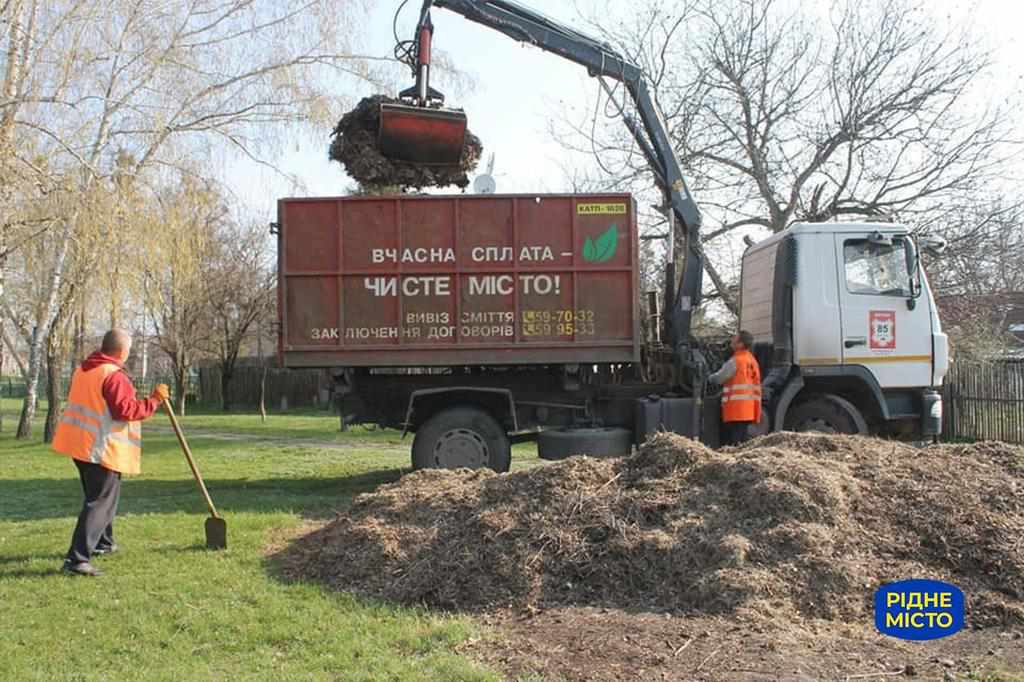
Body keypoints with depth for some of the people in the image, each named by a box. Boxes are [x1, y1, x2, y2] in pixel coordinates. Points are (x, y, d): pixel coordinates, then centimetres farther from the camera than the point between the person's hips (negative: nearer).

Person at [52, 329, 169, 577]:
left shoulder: (83, 370, 11)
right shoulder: (114, 376, -18)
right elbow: (125, 410, -24)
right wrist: (154, 400, -17)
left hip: (79, 443, 10)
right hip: (102, 448, -10)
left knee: (100, 496, 25)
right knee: (100, 503, -7)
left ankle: (103, 542, 40)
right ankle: (77, 559, -13)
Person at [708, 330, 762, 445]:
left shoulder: (735, 361, -13)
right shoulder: (752, 360, 14)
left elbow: (719, 378, -10)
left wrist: (708, 378, 10)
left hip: (736, 410, -9)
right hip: (749, 410, 9)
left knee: (734, 442, -8)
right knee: (744, 442, 13)